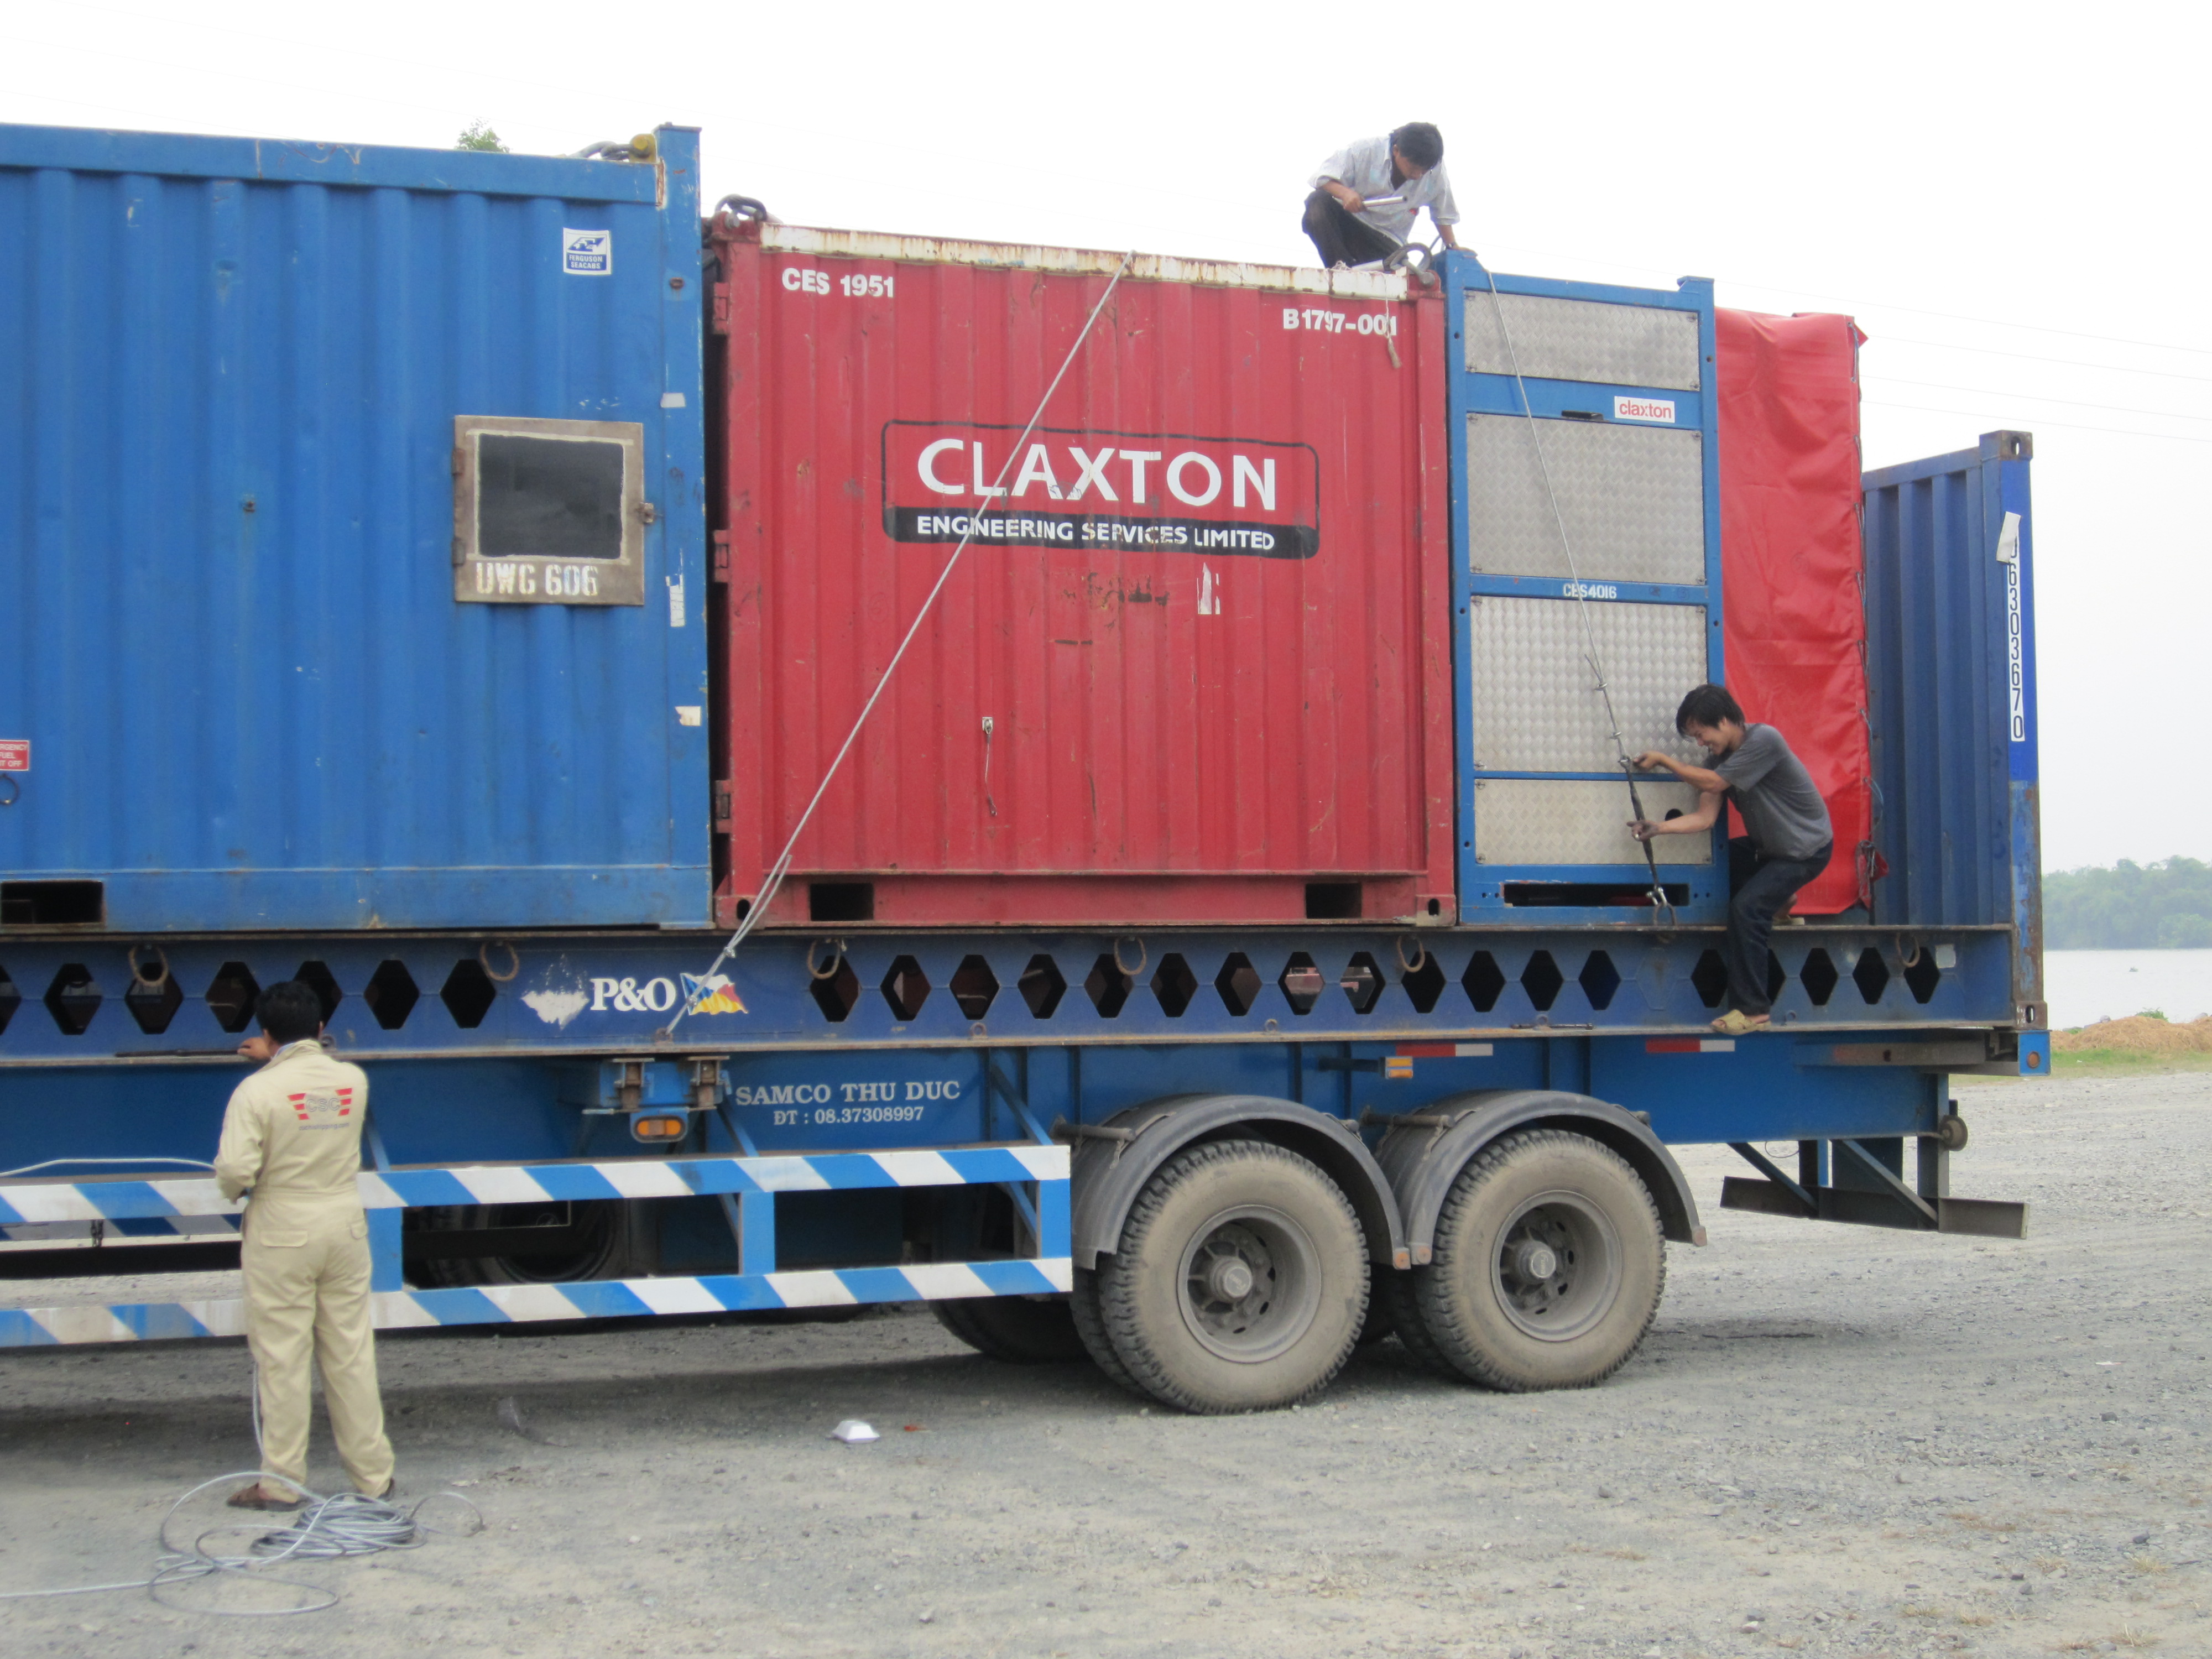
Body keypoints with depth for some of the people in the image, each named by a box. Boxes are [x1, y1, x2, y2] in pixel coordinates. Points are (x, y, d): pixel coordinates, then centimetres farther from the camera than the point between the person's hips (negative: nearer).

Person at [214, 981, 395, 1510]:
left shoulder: (256, 1092, -15)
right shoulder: (354, 1080, 0)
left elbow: (235, 1172, -19)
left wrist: (231, 1186, 3)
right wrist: (276, 1060, 32)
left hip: (281, 1236, -4)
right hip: (345, 1228, 4)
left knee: (282, 1360, 4)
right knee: (352, 1356, 10)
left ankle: (282, 1481, 11)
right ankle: (373, 1475, 16)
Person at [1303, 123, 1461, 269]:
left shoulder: (1435, 171, -7)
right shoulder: (1366, 151, -16)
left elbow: (1443, 214, 10)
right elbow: (1321, 178, -17)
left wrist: (1453, 246, 5)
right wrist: (1344, 192, -36)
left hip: (1386, 244, 1)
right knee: (1318, 202, -33)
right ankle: (1341, 264, -33)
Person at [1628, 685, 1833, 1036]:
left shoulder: (1764, 740, -26)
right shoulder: (1720, 756, -1)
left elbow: (1712, 783, -23)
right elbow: (1705, 817, -9)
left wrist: (1662, 760, -14)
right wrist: (1657, 828, -23)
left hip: (1806, 848, -9)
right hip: (1768, 845, 9)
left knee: (1746, 907, -22)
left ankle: (1752, 1009, -17)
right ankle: (1777, 896, 26)